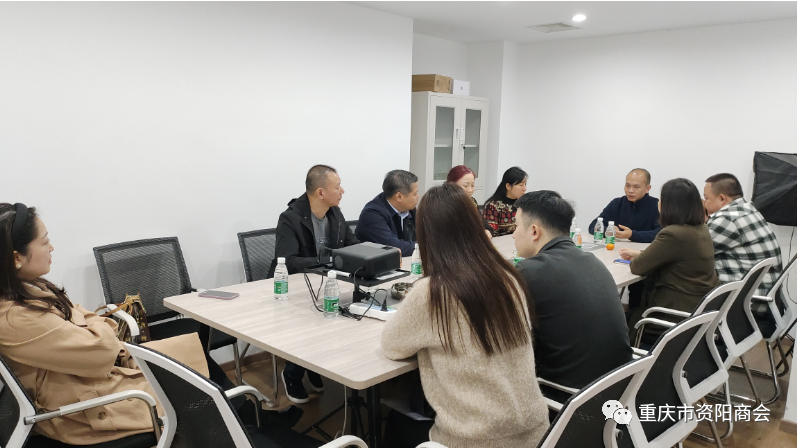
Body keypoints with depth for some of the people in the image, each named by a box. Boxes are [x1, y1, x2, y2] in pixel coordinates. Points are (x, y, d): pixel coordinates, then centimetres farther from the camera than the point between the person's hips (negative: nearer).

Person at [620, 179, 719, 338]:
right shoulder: (701, 229, 3)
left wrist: (635, 259, 4)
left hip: (681, 308, -9)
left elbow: (638, 267, -17)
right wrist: (640, 254, 17)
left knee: (626, 323, 11)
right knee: (634, 310, 22)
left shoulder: (673, 235, -26)